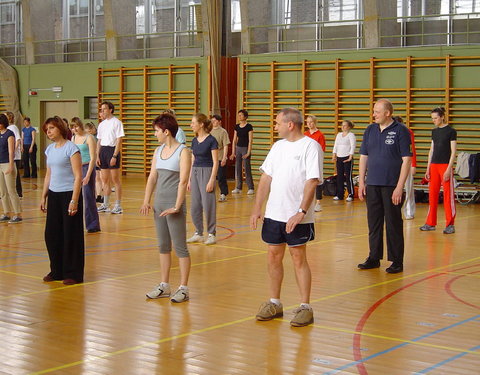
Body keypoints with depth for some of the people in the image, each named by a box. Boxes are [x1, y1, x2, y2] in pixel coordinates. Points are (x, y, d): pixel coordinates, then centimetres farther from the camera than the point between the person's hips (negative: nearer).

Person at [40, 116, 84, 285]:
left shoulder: (71, 148, -10)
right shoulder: (50, 149, 11)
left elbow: (78, 176, -14)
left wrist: (74, 201, -19)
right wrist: (44, 196, 16)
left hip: (69, 194, -7)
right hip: (54, 195, 7)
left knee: (71, 235, 0)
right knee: (51, 233, 9)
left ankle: (73, 274, 9)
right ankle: (56, 271, 22)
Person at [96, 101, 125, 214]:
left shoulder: (116, 122, -7)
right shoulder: (101, 124, 14)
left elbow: (119, 141, -11)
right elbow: (99, 141, 17)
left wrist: (114, 156, -17)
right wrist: (97, 156, 9)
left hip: (112, 150, -7)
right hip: (103, 150, 7)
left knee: (115, 179, -4)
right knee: (105, 180, 10)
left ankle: (118, 206, 1)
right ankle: (105, 205, 18)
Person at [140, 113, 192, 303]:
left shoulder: (183, 152, -9)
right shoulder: (158, 151, 12)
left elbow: (183, 180, -15)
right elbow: (152, 177, 11)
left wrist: (177, 206, -20)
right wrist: (146, 201, 3)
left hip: (174, 205, -7)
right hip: (159, 204, 7)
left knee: (180, 247, -2)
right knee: (163, 246, 13)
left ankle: (183, 289, 3)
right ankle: (164, 286, 21)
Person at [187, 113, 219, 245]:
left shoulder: (211, 140, -11)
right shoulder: (194, 141, 9)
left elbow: (215, 162, -12)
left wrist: (211, 180, -17)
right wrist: (189, 179, 14)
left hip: (206, 172, -7)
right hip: (195, 173, 7)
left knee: (208, 205, -4)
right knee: (195, 205, 8)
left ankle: (212, 234, 6)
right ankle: (198, 233, 18)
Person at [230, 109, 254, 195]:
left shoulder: (249, 127, -8)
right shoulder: (237, 126, 8)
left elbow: (250, 140, -10)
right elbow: (234, 140, 11)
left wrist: (248, 152, -15)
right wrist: (233, 152, 6)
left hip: (245, 148, -6)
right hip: (238, 148, 6)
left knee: (247, 168, -5)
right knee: (237, 168, 6)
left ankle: (251, 188, 1)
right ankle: (238, 188, 13)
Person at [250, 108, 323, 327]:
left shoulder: (310, 147, -9)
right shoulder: (278, 146, 12)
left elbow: (312, 182, -16)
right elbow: (266, 178, 13)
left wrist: (301, 212, -22)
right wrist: (257, 209, 7)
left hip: (297, 217, -6)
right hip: (273, 214, 6)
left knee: (298, 258, 0)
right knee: (274, 257, 11)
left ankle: (305, 307, 10)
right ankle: (274, 304, 23)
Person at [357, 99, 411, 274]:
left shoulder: (400, 131, -5)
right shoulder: (370, 130, 10)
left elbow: (406, 160, -8)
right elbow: (364, 157, 15)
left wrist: (399, 187, -14)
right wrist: (361, 182, 8)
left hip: (391, 186, -5)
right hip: (372, 185, 5)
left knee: (393, 224, 0)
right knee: (373, 222, 10)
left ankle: (396, 261, 8)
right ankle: (374, 258, 21)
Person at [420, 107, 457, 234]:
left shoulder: (451, 131, -6)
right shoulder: (434, 131, 12)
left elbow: (453, 152, -9)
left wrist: (449, 169, -15)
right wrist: (428, 168, 11)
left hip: (445, 166, -6)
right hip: (434, 165, 6)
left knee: (448, 195, -3)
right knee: (432, 194, 7)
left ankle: (450, 225, 2)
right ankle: (431, 223, 14)